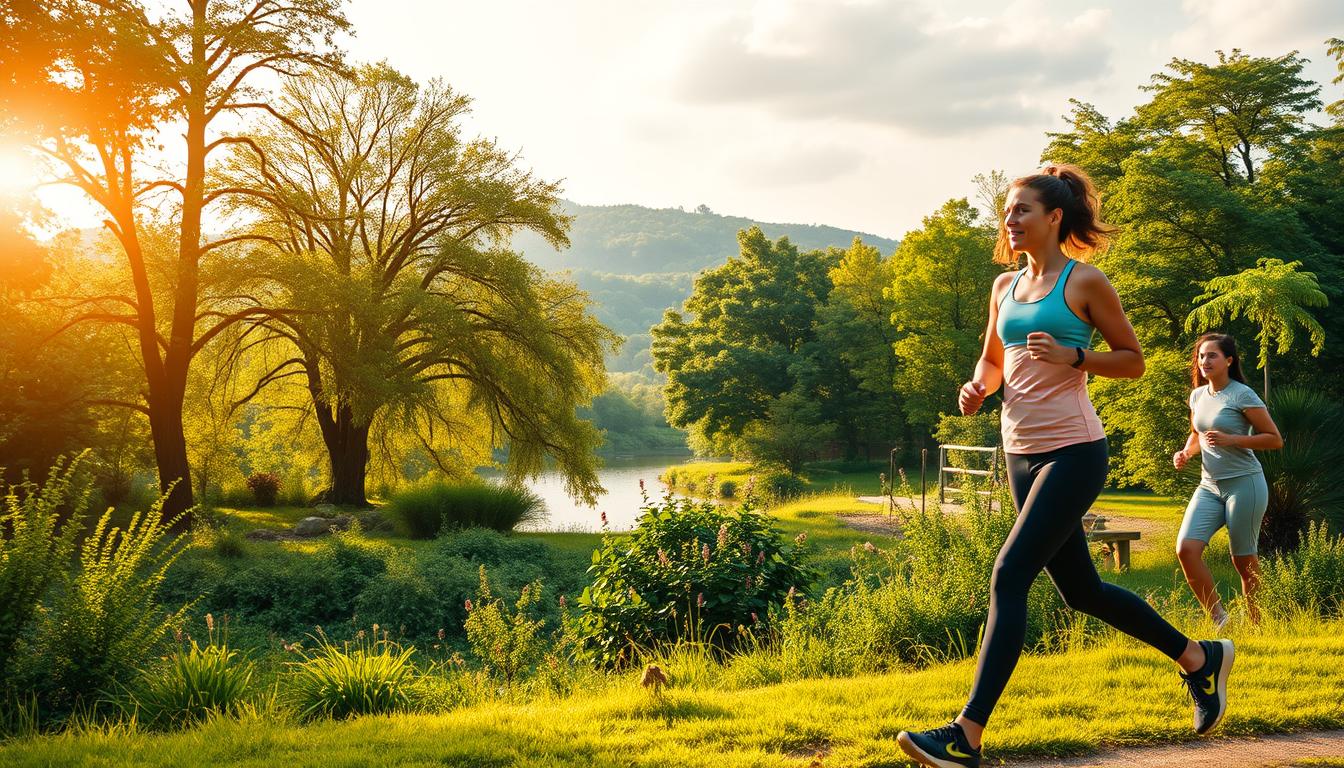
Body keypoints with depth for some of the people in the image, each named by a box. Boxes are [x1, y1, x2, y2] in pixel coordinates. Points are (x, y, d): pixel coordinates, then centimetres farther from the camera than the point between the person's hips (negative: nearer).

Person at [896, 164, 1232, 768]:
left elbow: (1132, 361, -1)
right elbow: (993, 360, 23)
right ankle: (1199, 657, 35)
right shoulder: (1005, 285, 12)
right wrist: (977, 388, 1)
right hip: (1021, 453, 8)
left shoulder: (1085, 281, -5)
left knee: (1009, 576, -16)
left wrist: (1072, 356, -17)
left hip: (1072, 452, -8)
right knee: (1080, 590, 15)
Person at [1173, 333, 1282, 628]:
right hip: (1209, 486, 6)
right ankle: (1219, 619, -1)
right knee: (1186, 548, -12)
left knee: (1243, 559, 1)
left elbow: (1275, 439, -9)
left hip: (1244, 484, -6)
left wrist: (1231, 440, -20)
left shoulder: (1242, 395, -9)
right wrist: (1185, 452, 6)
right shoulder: (1197, 396, 10)